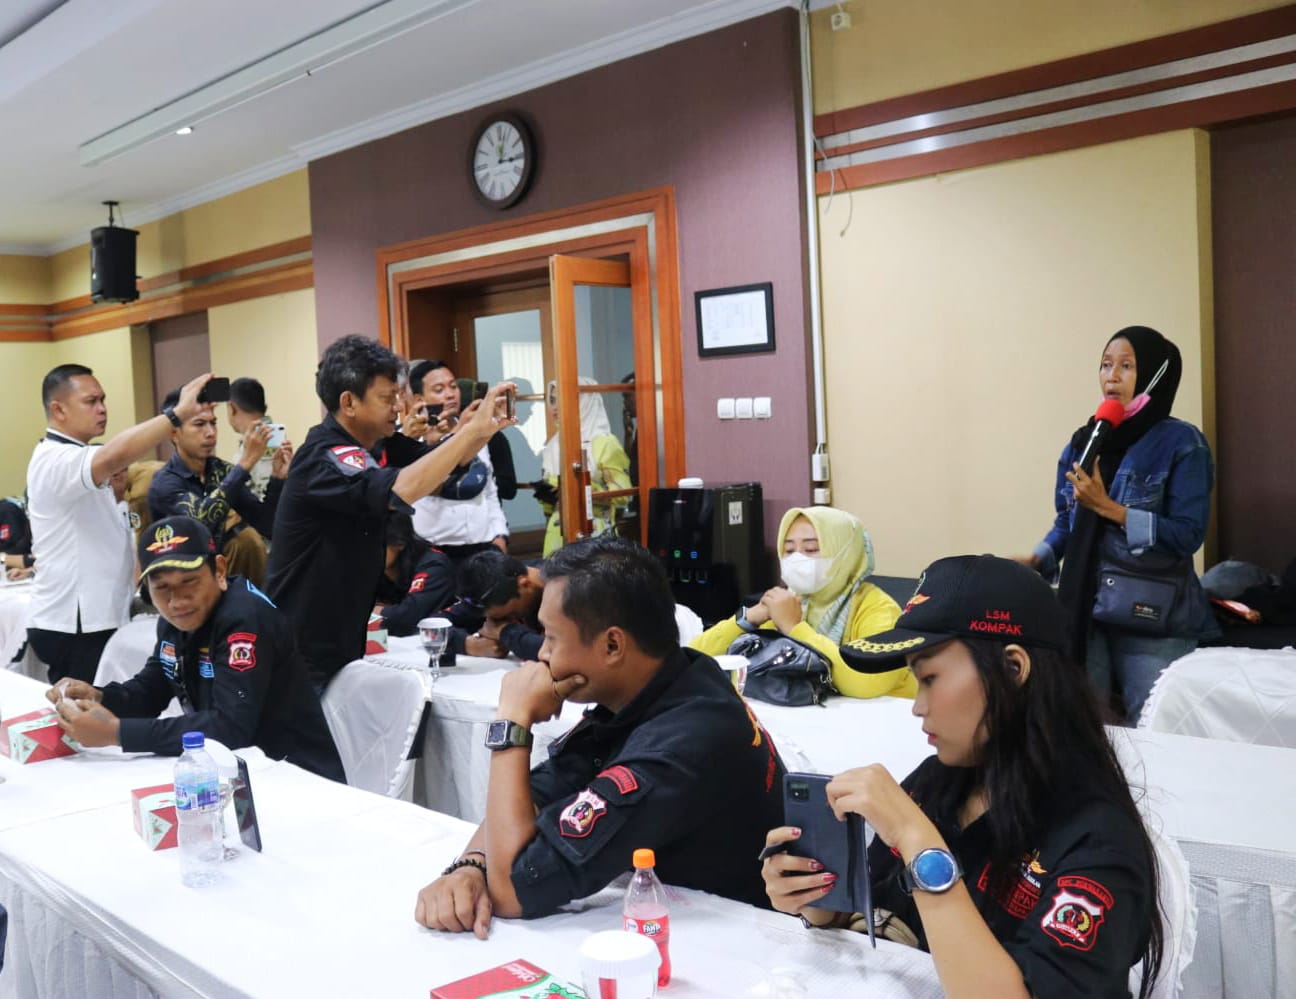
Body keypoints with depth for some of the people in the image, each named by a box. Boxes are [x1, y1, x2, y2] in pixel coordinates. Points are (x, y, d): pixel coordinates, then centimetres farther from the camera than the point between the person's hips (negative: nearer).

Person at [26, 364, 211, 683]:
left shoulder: (72, 460, 15)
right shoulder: (55, 460, -19)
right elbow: (114, 456, -40)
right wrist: (180, 411, -39)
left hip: (95, 619, 10)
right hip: (73, 626, -10)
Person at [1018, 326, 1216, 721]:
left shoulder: (1181, 443, -9)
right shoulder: (1082, 442, 7)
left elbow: (1188, 534, -16)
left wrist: (1107, 507, -20)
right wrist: (1036, 560, -4)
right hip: (1085, 609, 5)